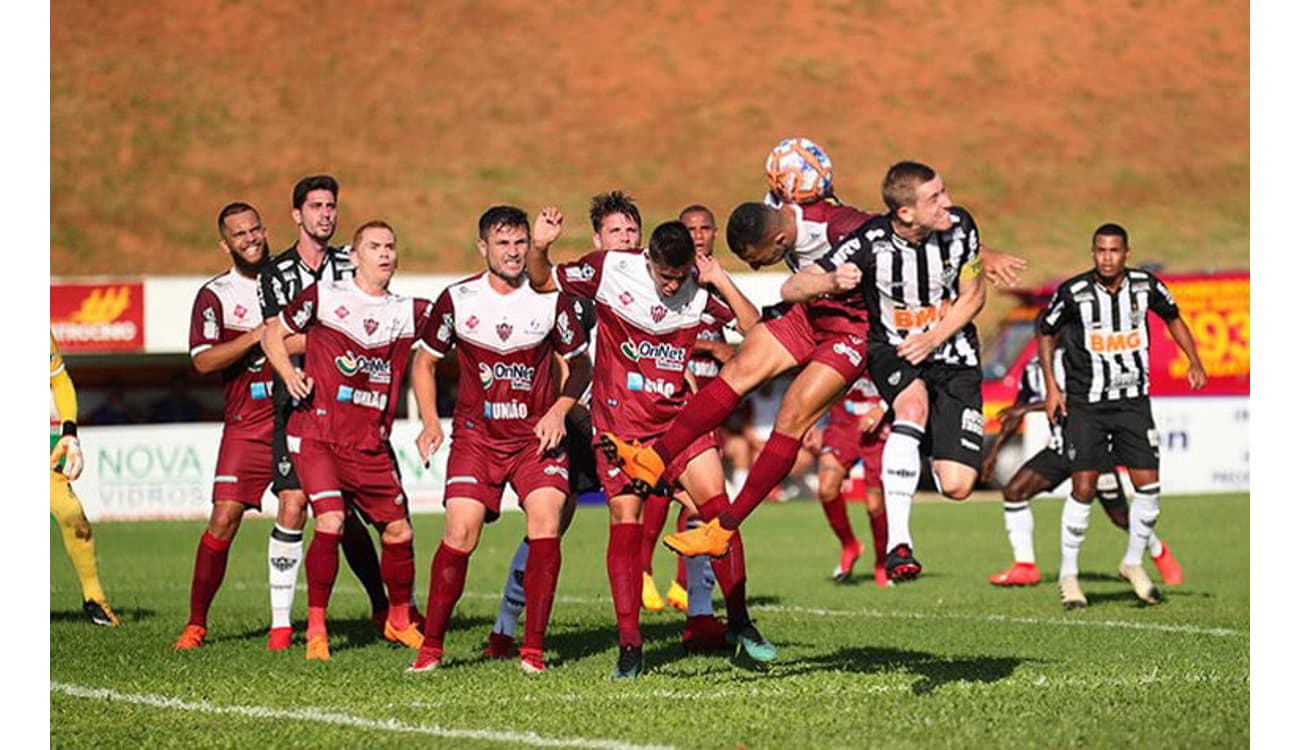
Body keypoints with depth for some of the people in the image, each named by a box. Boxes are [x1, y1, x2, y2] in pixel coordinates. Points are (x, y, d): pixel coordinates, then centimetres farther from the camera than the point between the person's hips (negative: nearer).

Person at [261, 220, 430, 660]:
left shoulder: (409, 312, 9)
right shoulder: (324, 297, 1)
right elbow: (273, 333, 9)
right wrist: (289, 375, -7)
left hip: (372, 443, 4)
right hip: (318, 433, -4)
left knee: (398, 530, 5)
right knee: (330, 521, -19)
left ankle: (400, 620, 27)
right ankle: (316, 627, -7)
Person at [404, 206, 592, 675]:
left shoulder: (550, 299, -2)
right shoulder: (457, 299, -2)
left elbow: (581, 364, 10)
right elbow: (424, 360, 10)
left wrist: (558, 411, -6)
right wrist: (430, 422, -2)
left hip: (537, 434, 0)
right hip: (476, 433, 0)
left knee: (546, 524, -17)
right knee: (460, 532, -12)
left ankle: (533, 649, -8)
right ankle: (431, 647, 2)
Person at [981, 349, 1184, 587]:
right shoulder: (1033, 369, 7)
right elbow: (1016, 412, 16)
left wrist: (1028, 408, -30)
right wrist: (994, 449, 10)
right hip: (1060, 447, 6)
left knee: (1120, 516, 1)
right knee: (1014, 491, -11)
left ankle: (1159, 553, 30)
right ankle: (1025, 567, -6)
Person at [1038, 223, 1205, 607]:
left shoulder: (1146, 286, -5)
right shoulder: (1073, 293, -12)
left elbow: (1173, 317, 15)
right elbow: (1045, 333, 4)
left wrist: (1194, 362, 5)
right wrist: (1051, 387, -1)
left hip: (1134, 400, 3)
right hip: (1085, 403, -3)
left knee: (1148, 485, -4)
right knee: (1083, 487, -9)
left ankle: (1133, 564, 17)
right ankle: (1068, 575, 4)